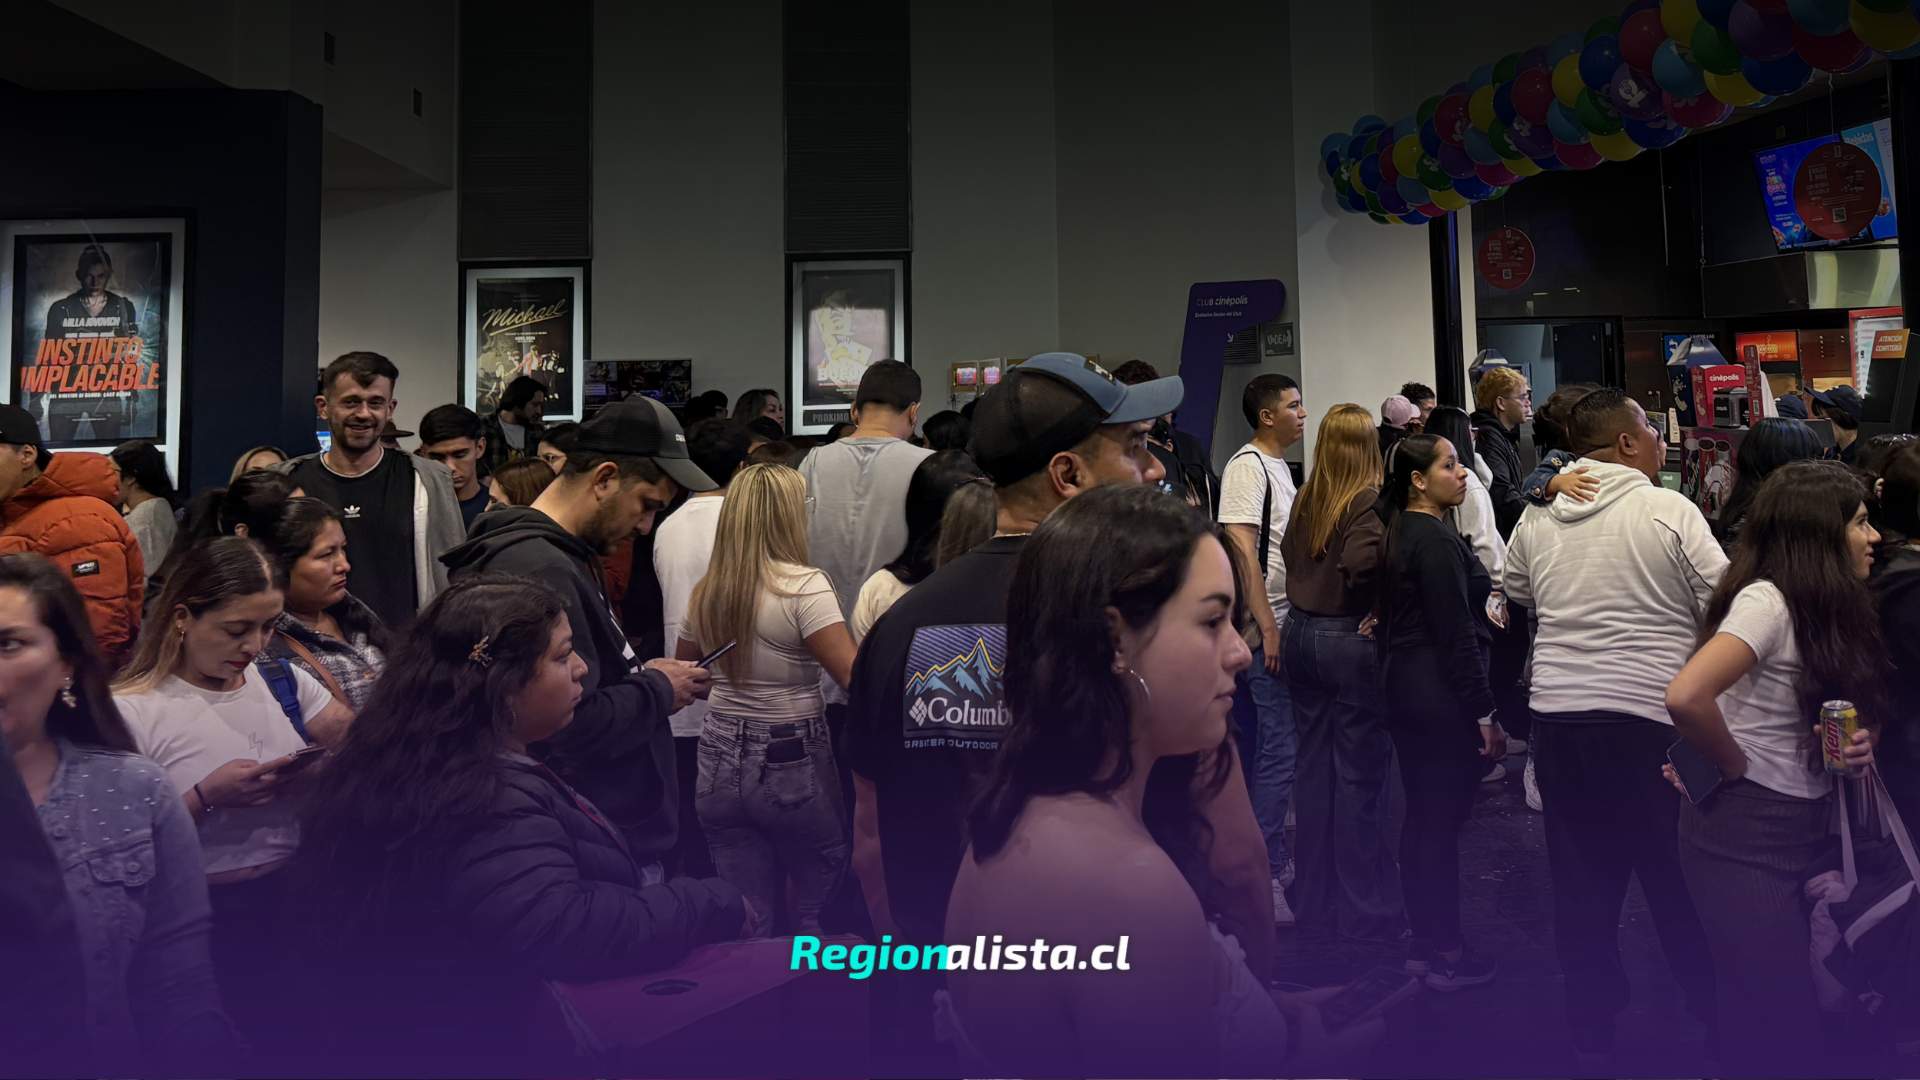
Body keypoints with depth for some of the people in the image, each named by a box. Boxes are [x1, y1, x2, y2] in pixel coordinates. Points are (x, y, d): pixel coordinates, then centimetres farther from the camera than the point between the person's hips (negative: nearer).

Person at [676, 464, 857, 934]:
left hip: (720, 760, 5)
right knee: (814, 909, 14)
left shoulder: (705, 591, 4)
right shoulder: (804, 585, -15)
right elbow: (855, 676, -22)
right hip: (793, 762, -5)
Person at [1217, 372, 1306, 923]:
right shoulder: (1246, 466, -12)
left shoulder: (1279, 466, 16)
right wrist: (1268, 627, -20)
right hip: (1268, 629, -9)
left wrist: (1282, 623, 18)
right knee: (1281, 750, -6)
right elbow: (1241, 549, -19)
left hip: (1289, 623, 9)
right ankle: (1266, 876, 2)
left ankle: (1274, 858, 25)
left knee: (1278, 748, 14)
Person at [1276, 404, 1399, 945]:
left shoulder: (1305, 499, 6)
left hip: (1301, 632, 7)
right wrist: (1378, 612, -13)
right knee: (1360, 773, 2)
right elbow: (1358, 564, -28)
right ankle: (1367, 909, 12)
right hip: (1352, 641, -7)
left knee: (1313, 764, 14)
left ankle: (1315, 899, 26)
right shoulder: (1373, 503, -15)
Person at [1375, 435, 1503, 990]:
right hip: (1443, 696, -9)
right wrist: (1485, 713, -15)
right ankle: (1447, 954, 9)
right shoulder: (1437, 540, -17)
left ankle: (1423, 943, 25)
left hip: (1404, 688, 10)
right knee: (1445, 820, -1)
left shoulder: (1399, 533, 11)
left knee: (1421, 816, 15)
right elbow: (1457, 633, -19)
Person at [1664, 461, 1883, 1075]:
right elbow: (1686, 698, -33)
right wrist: (1734, 766, -17)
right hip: (1746, 834, -9)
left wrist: (1855, 748, -1)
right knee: (1776, 1028, -3)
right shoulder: (1766, 601, -18)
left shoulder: (1822, 611, 9)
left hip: (1805, 830, 9)